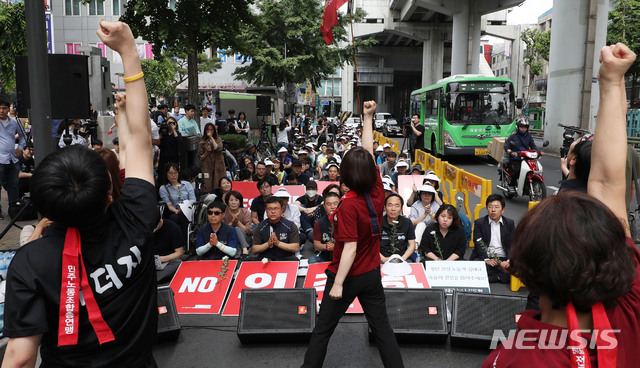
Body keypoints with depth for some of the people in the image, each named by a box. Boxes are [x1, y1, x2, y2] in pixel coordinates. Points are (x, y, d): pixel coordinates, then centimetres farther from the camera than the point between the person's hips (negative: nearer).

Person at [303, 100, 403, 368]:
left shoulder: (349, 206, -23)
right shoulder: (377, 193, -8)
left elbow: (350, 248, -25)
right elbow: (369, 153, 2)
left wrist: (338, 284, -21)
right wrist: (368, 118, 7)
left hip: (349, 276, -5)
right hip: (372, 274, 6)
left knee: (322, 330, 11)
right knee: (381, 328, 15)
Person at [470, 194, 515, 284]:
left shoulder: (509, 223, 11)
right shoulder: (479, 223, 6)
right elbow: (478, 244, -4)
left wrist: (508, 261, -15)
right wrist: (486, 259, -20)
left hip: (503, 259, 2)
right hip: (484, 257, -1)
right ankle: (501, 276, -27)